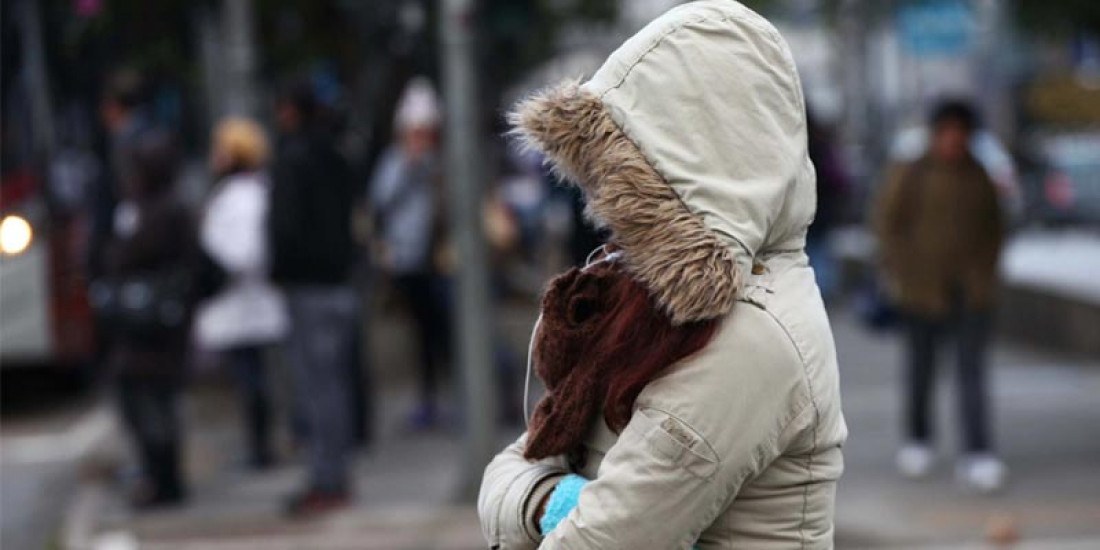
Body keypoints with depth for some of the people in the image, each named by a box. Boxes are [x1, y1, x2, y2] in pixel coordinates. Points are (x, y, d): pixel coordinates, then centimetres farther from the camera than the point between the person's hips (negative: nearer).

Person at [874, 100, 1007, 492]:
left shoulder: (980, 178, 6)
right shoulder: (911, 176, -3)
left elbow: (993, 228, 16)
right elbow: (887, 222, 0)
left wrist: (987, 270, 8)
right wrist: (900, 274, -4)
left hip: (971, 288, 1)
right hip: (923, 286, -1)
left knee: (973, 368, -8)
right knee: (921, 365, 10)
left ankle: (977, 455, -13)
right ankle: (917, 440, 29)